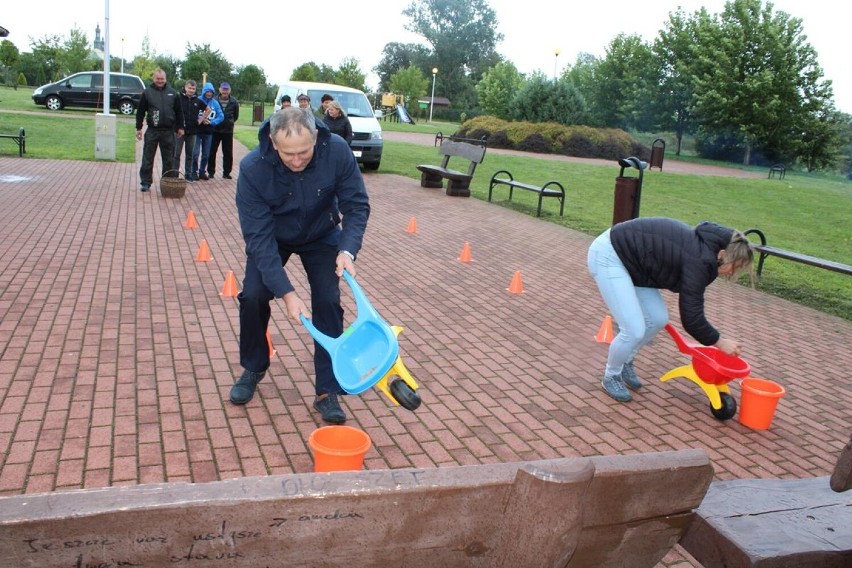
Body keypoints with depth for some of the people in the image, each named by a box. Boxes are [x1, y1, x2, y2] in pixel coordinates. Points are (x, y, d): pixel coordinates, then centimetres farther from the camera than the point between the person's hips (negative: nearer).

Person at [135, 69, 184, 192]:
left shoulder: (172, 93, 7)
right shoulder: (147, 92, 1)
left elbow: (179, 111, 11)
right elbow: (140, 111, 3)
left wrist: (180, 127, 6)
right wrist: (138, 128, 0)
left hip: (168, 131, 1)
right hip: (152, 131, -1)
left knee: (169, 159, 8)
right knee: (147, 158, 2)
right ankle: (145, 182, 10)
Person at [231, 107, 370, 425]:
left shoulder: (337, 152, -31)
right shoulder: (253, 169, -33)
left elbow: (357, 206, -20)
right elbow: (259, 237, -31)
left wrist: (347, 249, -38)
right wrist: (286, 292, -37)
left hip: (322, 235, 1)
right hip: (271, 237, 0)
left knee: (328, 301, -13)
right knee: (253, 296, -15)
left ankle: (327, 390, -1)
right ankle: (253, 369, 13)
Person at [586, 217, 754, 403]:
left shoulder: (700, 246, 6)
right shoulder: (699, 261, -22)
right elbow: (692, 318, -18)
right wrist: (720, 342, -4)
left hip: (627, 258, 10)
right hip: (607, 256, -10)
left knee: (658, 319, 7)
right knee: (634, 330, -12)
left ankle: (625, 362, 28)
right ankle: (611, 377, 14)